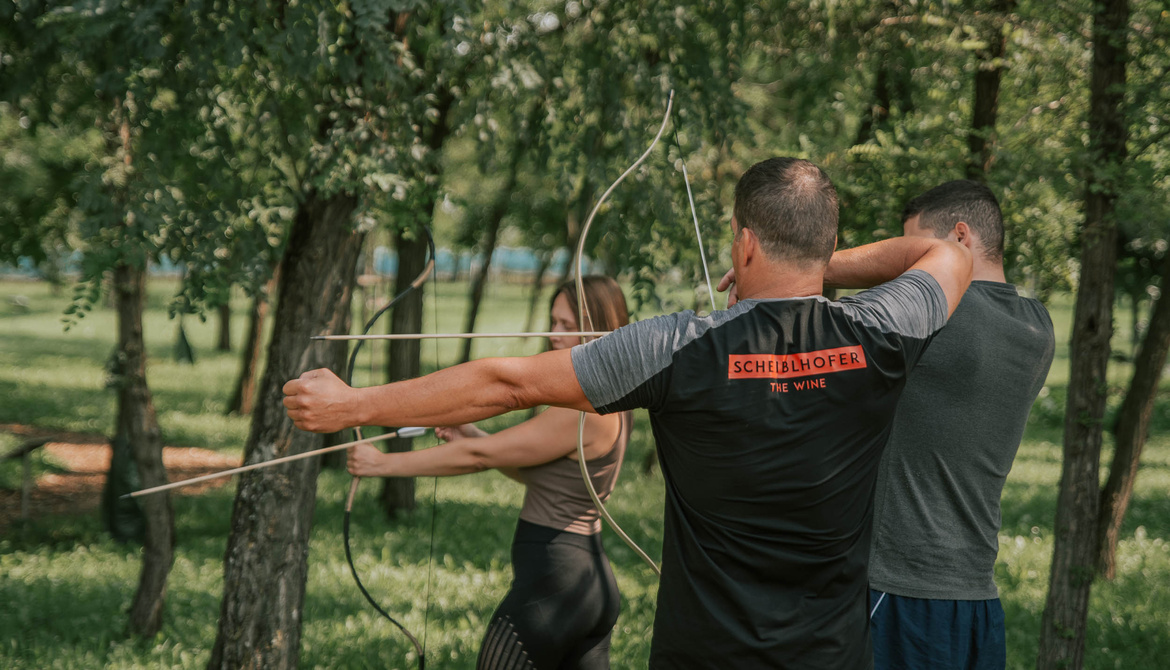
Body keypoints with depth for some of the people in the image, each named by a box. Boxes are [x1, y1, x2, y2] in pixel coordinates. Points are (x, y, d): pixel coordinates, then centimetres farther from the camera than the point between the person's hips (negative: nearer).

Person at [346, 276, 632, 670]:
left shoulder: (582, 413, -18)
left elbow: (479, 456, -15)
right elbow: (533, 473, 21)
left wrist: (384, 464, -8)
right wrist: (471, 435, 8)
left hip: (550, 586, -10)